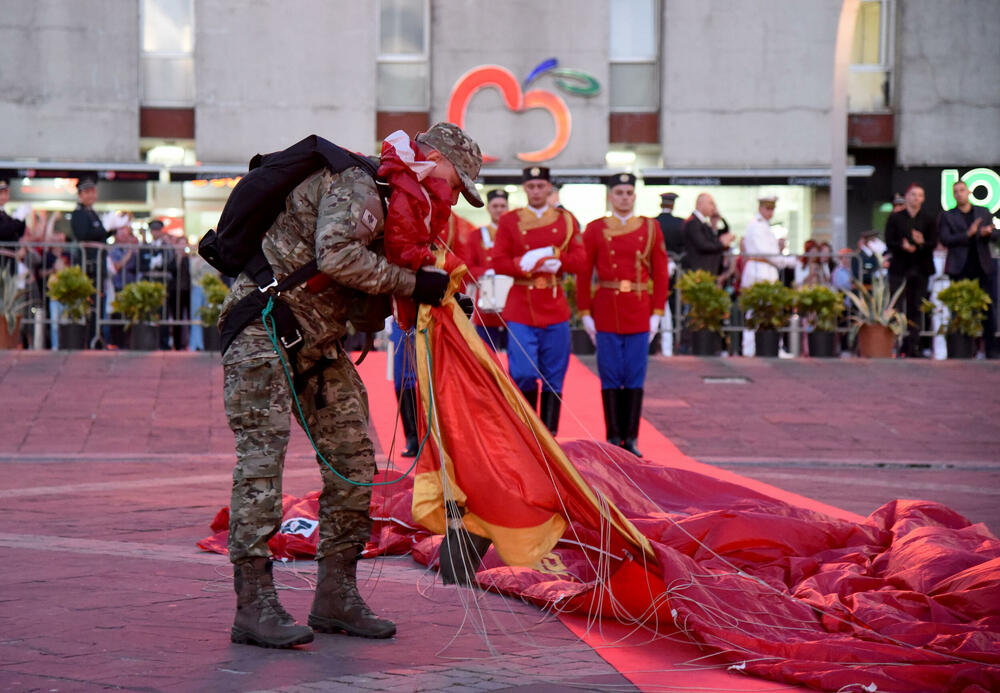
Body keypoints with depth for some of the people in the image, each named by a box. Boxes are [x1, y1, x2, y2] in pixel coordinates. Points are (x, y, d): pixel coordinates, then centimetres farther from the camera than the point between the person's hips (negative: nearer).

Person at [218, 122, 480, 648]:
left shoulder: (386, 201, 18)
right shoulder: (355, 184, -13)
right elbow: (336, 256, -29)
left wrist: (439, 296, 5)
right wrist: (411, 283, -22)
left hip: (320, 342, 10)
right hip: (265, 331, -10)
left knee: (352, 458, 5)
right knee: (263, 460, -13)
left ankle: (335, 597, 12)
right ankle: (254, 608, -14)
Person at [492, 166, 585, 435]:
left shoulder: (566, 220, 8)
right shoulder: (509, 221, 5)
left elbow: (578, 262, 0)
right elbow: (499, 263, -3)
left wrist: (548, 255, -15)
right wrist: (536, 265, -15)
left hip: (555, 308, 2)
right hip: (520, 308, -2)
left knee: (553, 377, 3)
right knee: (523, 374, -9)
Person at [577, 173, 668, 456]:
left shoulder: (651, 228, 6)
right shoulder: (595, 229, 3)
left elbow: (661, 274, 6)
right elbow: (583, 274, 3)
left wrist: (657, 314, 0)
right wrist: (585, 314, -2)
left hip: (639, 313, 1)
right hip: (606, 313, -1)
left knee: (635, 378, 2)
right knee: (610, 377, 1)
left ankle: (631, 439, 8)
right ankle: (613, 439, 7)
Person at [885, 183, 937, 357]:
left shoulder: (929, 220, 9)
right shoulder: (895, 218, 6)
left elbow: (933, 243, 1)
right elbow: (889, 242, -1)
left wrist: (921, 243, -20)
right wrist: (903, 246, -20)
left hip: (921, 268, 2)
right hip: (899, 268, -2)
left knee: (916, 308, 3)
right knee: (896, 307, -9)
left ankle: (913, 346, 5)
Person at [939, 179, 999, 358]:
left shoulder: (984, 213, 14)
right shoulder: (948, 216, 6)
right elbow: (945, 240, -7)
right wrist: (969, 234, -18)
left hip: (983, 268, 2)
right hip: (960, 269, -2)